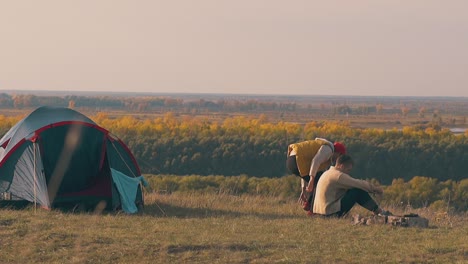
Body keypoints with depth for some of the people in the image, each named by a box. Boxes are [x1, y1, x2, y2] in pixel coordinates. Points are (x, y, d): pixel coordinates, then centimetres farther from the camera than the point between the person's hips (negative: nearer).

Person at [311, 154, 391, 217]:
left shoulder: (329, 173, 18)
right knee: (358, 191, -8)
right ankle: (379, 211, 0)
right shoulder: (338, 175, -14)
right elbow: (359, 184, -11)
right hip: (331, 212, -10)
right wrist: (374, 188, 4)